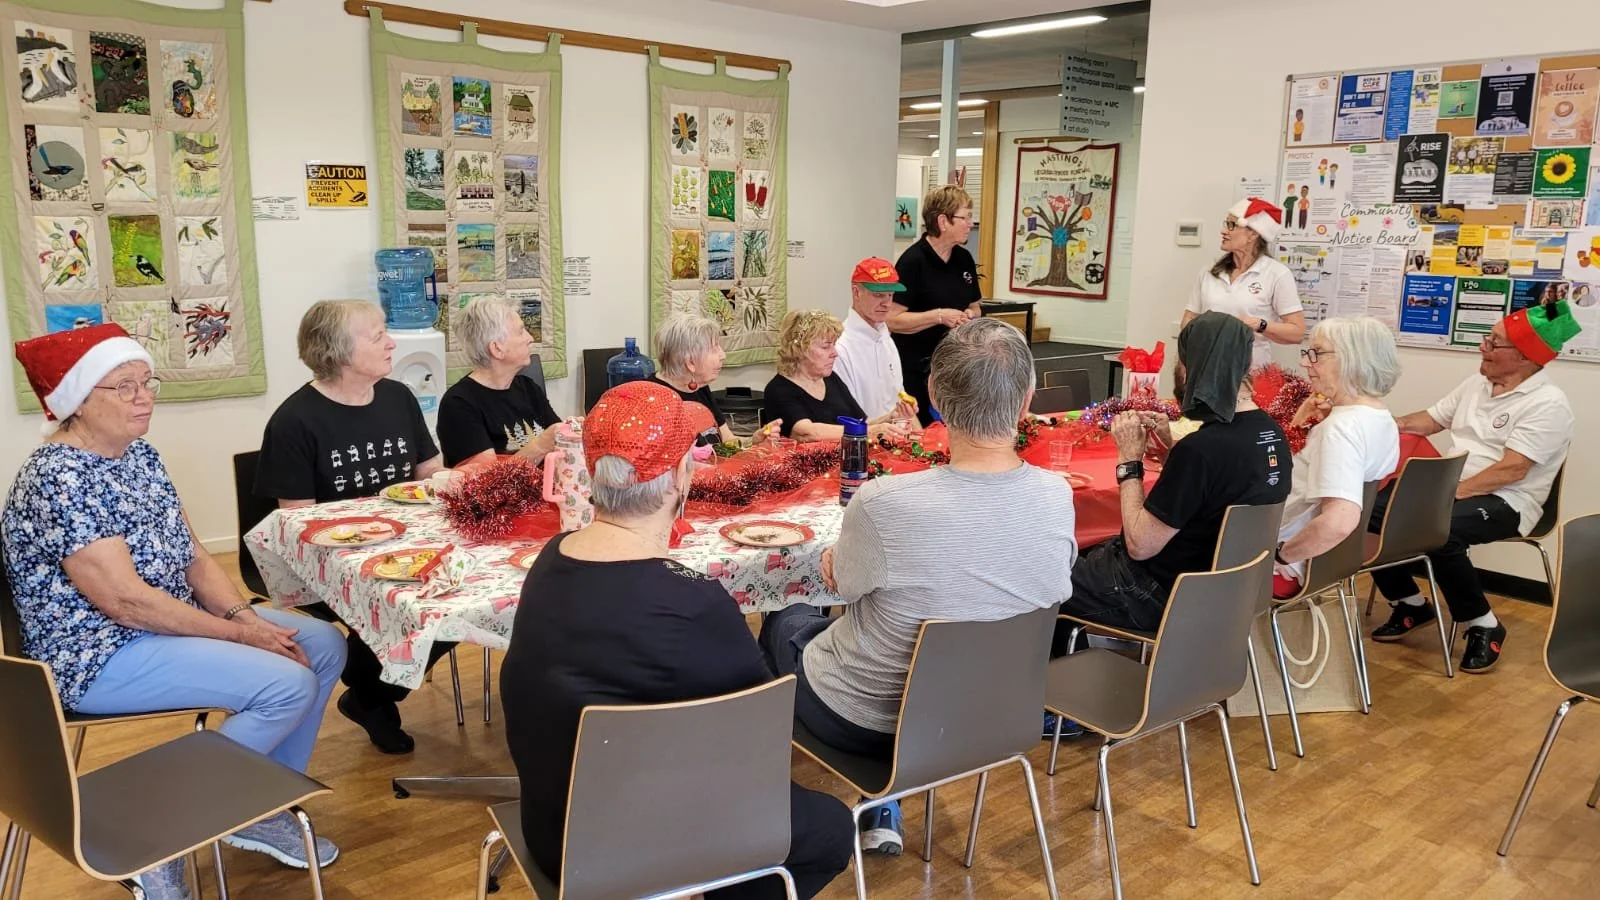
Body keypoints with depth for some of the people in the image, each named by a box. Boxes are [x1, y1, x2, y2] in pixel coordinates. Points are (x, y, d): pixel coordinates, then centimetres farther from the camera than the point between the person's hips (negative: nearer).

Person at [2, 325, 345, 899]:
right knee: (288, 684, -24)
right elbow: (124, 600, -26)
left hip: (173, 623, 9)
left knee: (324, 646, 1)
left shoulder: (140, 453, 6)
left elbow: (192, 557, 7)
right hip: (101, 656, -9)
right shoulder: (57, 480, -22)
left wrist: (245, 616, -9)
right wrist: (238, 634, -20)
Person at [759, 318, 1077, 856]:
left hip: (864, 723, -4)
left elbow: (843, 584, -13)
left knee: (784, 622, 25)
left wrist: (834, 556, 11)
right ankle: (885, 813, 29)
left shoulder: (882, 504, -34)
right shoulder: (1057, 498, -19)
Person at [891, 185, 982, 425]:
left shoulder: (964, 259, 8)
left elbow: (974, 307, 21)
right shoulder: (913, 261, -13)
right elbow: (892, 320, -17)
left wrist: (970, 315, -1)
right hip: (916, 367, -6)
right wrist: (939, 316, -21)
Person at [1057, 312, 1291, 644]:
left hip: (1164, 595, -9)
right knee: (1083, 556, 26)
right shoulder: (1271, 432, -3)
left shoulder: (1203, 446, -31)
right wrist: (1171, 445, 2)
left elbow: (1139, 546, -23)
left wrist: (1130, 460, -15)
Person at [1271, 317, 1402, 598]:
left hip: (1296, 565, -9)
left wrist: (1282, 554, -24)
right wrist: (1303, 426, 4)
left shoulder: (1344, 426, -25)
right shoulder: (1382, 420, 5)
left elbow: (1340, 520, -38)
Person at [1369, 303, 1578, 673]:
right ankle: (1411, 604, 8)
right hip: (1451, 488, 8)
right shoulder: (1478, 383, 12)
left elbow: (1512, 469, -22)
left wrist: (1455, 493, -28)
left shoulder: (1547, 403, -13)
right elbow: (1431, 419, 18)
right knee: (1371, 510, -11)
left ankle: (1483, 626, -15)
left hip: (1506, 503, -8)